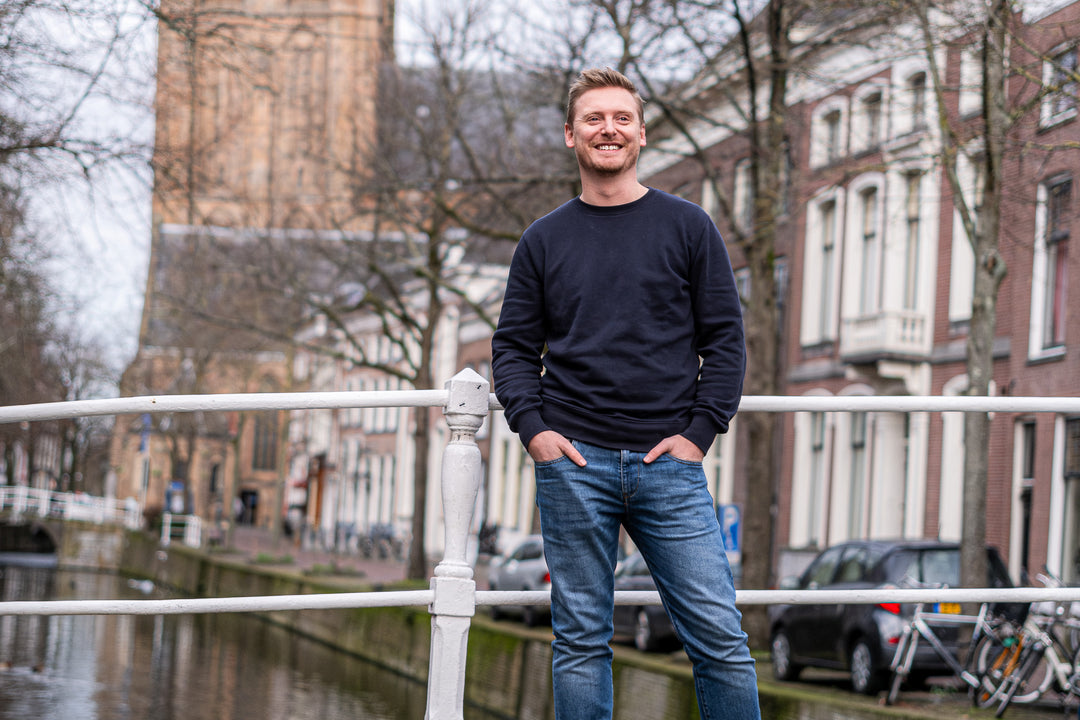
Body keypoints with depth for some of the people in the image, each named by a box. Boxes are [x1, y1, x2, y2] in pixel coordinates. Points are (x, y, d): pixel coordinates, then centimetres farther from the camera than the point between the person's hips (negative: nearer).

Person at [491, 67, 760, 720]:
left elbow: (726, 338, 6)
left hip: (670, 465, -1)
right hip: (573, 463, 1)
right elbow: (514, 346, 12)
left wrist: (699, 431, -5)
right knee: (581, 641, 3)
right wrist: (533, 427, -4)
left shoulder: (688, 227, 8)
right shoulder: (545, 240, 11)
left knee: (719, 635, -5)